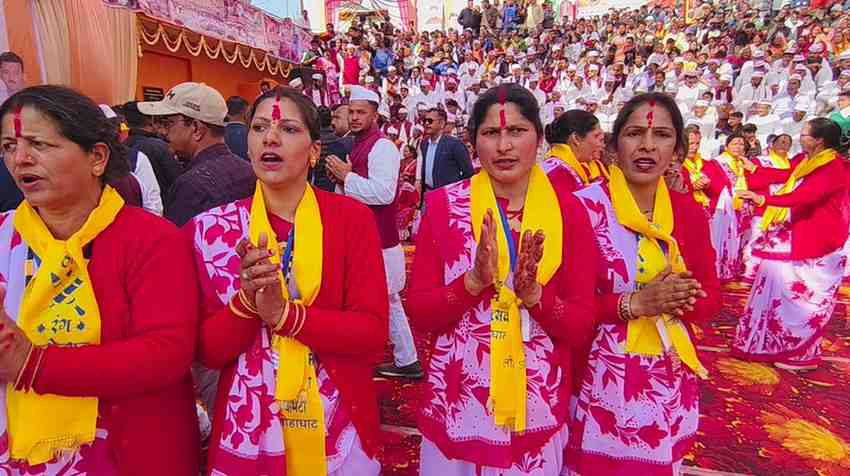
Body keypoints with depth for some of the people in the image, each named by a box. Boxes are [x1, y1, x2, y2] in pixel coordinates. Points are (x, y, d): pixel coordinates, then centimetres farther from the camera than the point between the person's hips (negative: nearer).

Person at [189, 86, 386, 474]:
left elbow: (373, 333, -13)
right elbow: (206, 351, -6)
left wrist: (285, 313, -24)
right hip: (248, 426, 1)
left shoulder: (350, 217, -8)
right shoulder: (212, 228, -5)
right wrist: (246, 300, -23)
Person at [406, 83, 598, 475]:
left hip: (539, 401, 1)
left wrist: (534, 293, -22)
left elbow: (582, 329, -5)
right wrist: (474, 281, -23)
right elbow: (418, 312, -7)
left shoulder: (568, 210, -5)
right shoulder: (443, 205, -6)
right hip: (456, 399, 0)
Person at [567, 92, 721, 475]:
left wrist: (681, 301, -16)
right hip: (602, 377, -4)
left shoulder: (689, 212, 1)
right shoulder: (584, 207, -15)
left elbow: (711, 297, 5)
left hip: (670, 380, 5)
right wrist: (633, 304, -26)